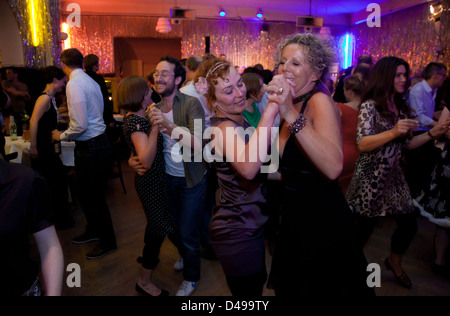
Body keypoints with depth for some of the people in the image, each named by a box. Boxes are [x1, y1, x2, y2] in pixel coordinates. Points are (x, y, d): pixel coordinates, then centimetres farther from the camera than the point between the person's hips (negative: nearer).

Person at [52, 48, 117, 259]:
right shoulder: (91, 81, 10)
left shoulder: (74, 84, -18)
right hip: (97, 142, 10)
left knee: (94, 197, 5)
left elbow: (80, 126, -23)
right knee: (86, 192, 23)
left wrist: (62, 136, -7)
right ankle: (93, 231, 42)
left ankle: (108, 242, 22)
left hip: (91, 148, -10)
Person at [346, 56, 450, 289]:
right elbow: (362, 144, -23)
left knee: (409, 223, 11)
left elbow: (406, 145, 13)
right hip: (370, 178, -7)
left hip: (394, 176, 7)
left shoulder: (401, 107, 10)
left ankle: (394, 262, 39)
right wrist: (393, 132, -32)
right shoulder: (370, 106, -12)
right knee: (364, 228, 4)